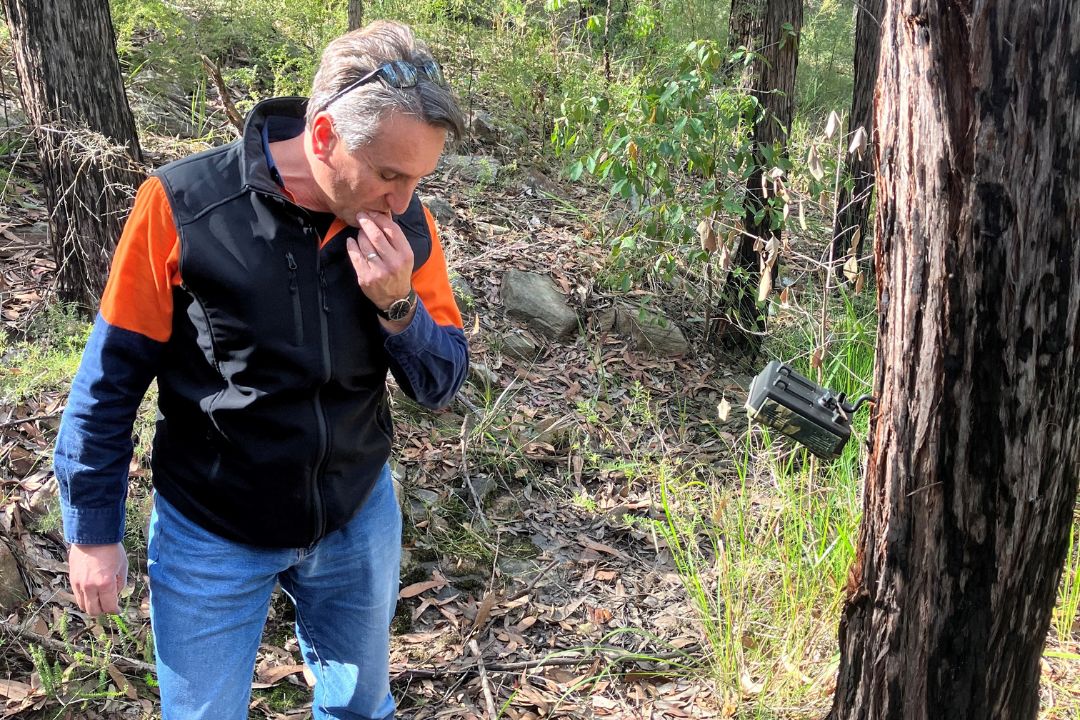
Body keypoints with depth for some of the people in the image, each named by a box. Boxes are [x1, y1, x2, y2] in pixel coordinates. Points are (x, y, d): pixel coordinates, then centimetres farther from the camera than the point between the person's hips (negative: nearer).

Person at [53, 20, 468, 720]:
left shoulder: (404, 223, -11)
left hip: (359, 519, 3)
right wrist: (94, 531, -6)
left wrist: (398, 305, -24)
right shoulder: (181, 205, -21)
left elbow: (443, 385, -4)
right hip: (211, 534, -3)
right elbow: (110, 379, -11)